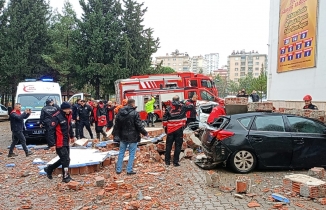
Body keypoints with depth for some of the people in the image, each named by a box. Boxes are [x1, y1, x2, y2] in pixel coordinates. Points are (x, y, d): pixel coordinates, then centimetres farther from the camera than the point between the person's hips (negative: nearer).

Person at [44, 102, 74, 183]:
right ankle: (66, 177, 13)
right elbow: (51, 131, -21)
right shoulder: (57, 117, -20)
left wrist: (71, 136, 29)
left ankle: (49, 168, 34)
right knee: (66, 159, -3)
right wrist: (52, 144, -22)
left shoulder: (68, 115, 5)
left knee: (64, 159, 16)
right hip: (59, 143, -9)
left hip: (66, 142, 9)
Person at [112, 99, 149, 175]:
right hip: (133, 137, -5)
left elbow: (117, 125, 9)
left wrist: (115, 133, 21)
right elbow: (139, 125, -15)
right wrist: (145, 133, -3)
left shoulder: (120, 112, 3)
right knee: (132, 154, 6)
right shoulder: (135, 113, -16)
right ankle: (129, 170, 9)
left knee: (121, 153, 15)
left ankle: (118, 169, 21)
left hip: (123, 136, 5)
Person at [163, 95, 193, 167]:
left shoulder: (168, 109, -1)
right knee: (178, 146, 4)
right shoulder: (183, 107, -2)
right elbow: (191, 106, 11)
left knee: (168, 145, 11)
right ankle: (175, 162, 4)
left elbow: (164, 120, 0)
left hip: (170, 130, 2)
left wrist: (165, 128, 11)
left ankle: (167, 161, 17)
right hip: (179, 130, -1)